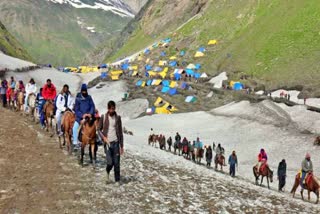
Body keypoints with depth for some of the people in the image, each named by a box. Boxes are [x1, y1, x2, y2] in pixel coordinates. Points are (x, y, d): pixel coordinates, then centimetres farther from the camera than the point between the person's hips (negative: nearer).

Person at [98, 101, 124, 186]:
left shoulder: (118, 118, 5)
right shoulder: (103, 117, 1)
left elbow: (120, 132, 8)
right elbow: (99, 129, 7)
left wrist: (121, 146, 5)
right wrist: (104, 137, -11)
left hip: (116, 143, 1)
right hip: (108, 143, -1)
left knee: (116, 163, 2)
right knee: (110, 162, -8)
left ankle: (117, 180, 16)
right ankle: (107, 172, 24)